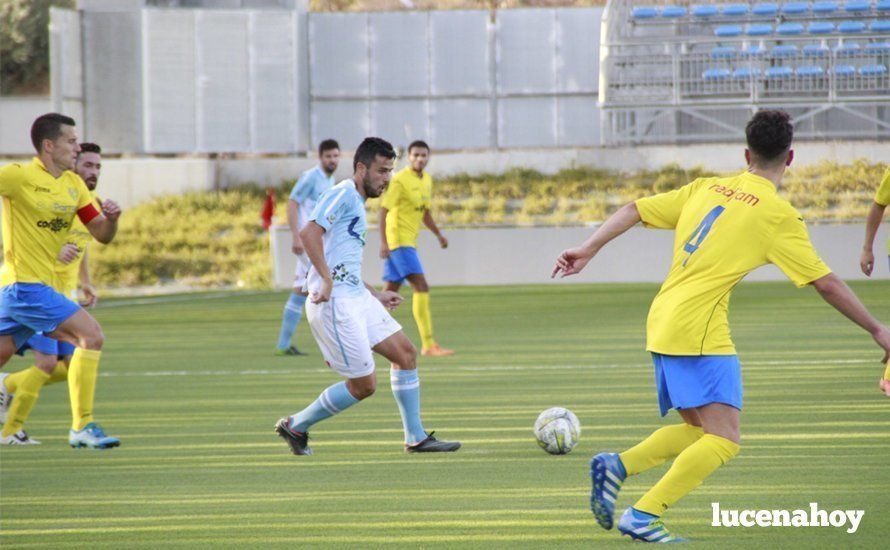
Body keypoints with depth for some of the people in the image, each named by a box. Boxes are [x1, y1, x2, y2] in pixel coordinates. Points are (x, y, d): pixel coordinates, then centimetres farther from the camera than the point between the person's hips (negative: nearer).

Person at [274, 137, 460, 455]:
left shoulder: (357, 203, 21)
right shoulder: (343, 193, -10)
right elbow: (309, 233, -23)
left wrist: (375, 295, 27)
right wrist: (327, 280, -28)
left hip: (357, 298, 10)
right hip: (334, 302, -10)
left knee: (405, 353, 8)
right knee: (364, 385, -6)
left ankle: (416, 438, 14)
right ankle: (295, 426, 9)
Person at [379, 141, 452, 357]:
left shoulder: (426, 180, 13)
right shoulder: (400, 180, -13)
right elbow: (384, 210, -15)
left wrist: (438, 234, 16)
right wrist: (384, 242, -21)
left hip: (409, 242, 9)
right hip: (398, 240, -9)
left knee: (390, 291, 13)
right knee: (421, 287, -16)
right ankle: (428, 344, -18)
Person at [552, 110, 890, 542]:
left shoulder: (706, 188, 14)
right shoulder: (778, 215, -4)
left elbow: (635, 209, 12)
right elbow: (825, 284, -3)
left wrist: (588, 250, 19)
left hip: (661, 324, 8)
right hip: (699, 330, -8)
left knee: (697, 430, 19)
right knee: (723, 441, -10)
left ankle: (618, 465, 0)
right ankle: (643, 515, -21)